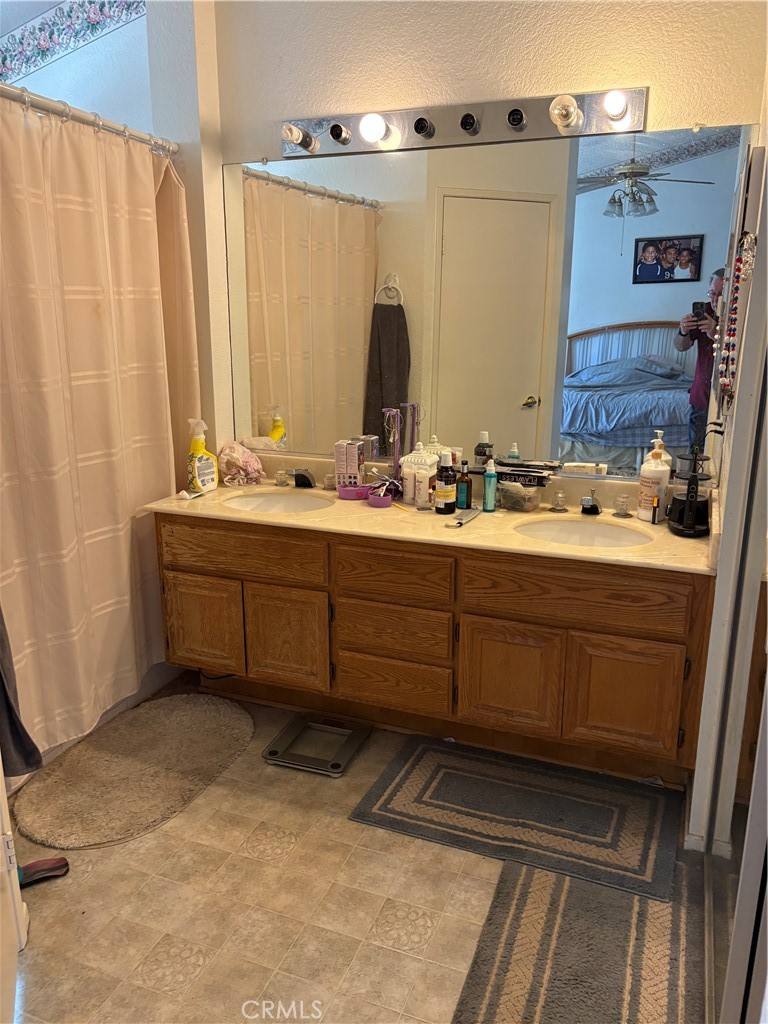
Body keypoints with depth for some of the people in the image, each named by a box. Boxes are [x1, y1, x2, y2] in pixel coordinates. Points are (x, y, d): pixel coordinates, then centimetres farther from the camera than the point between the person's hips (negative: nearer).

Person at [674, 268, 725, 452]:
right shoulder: (705, 311, 0)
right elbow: (681, 347, 3)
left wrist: (717, 336, -37)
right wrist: (683, 333, -20)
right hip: (700, 396, 4)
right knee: (695, 453, 12)